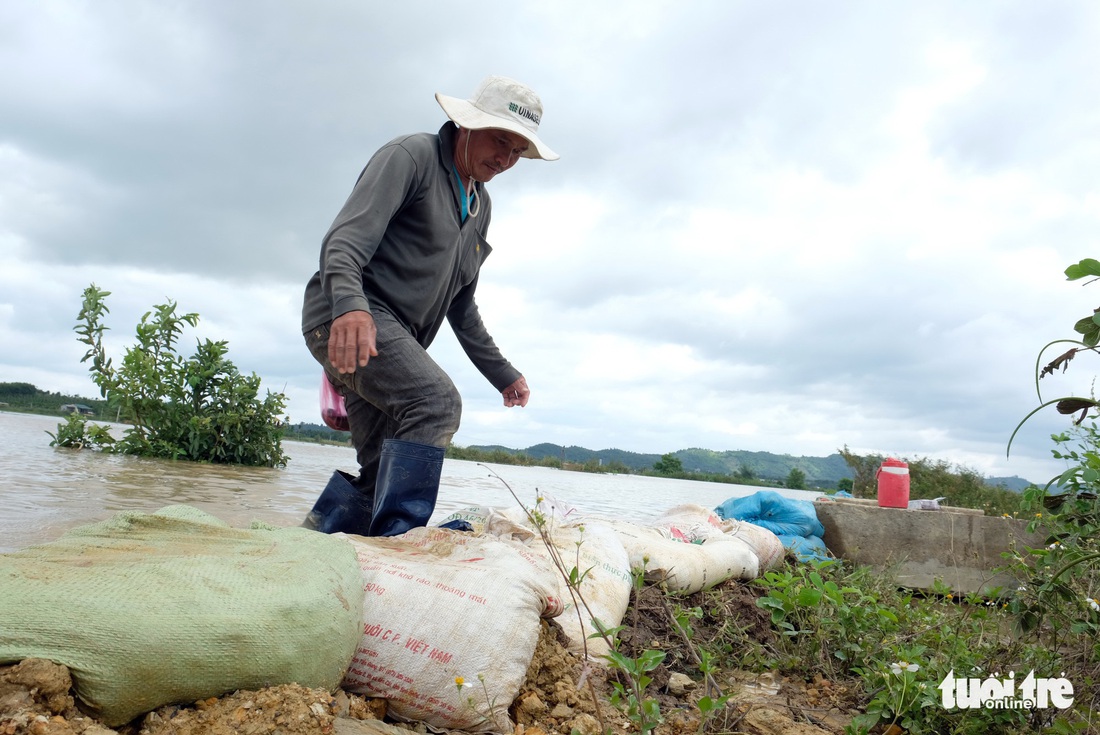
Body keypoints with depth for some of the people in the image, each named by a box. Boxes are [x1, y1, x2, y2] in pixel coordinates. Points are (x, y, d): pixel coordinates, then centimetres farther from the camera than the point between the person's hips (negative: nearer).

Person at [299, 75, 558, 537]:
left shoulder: (480, 205, 21)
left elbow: (461, 307, 25)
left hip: (393, 336, 9)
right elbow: (347, 238, -19)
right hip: (343, 320, -9)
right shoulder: (411, 156, -4)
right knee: (436, 401, -28)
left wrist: (501, 372, 21)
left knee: (381, 473, 2)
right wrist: (349, 304, -39)